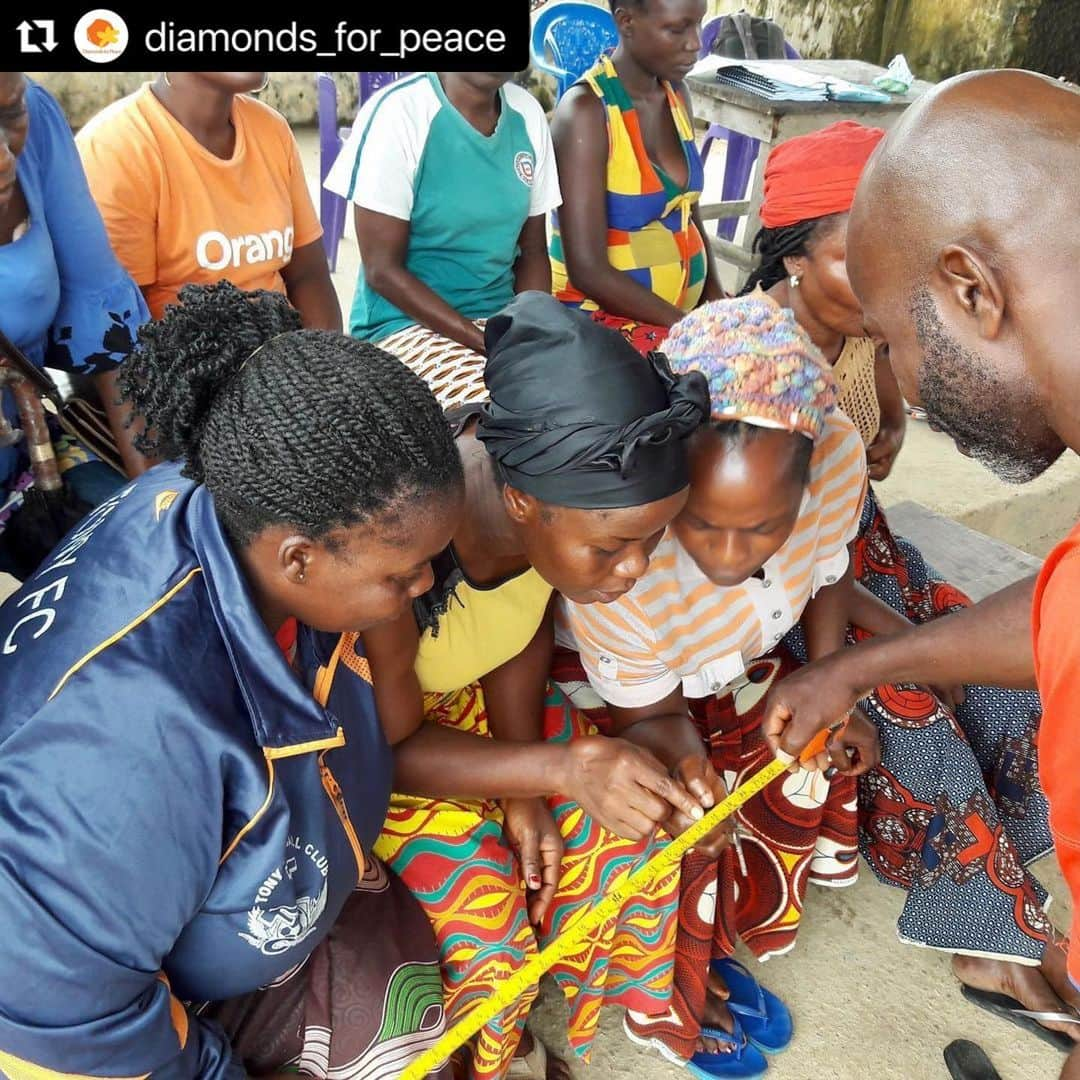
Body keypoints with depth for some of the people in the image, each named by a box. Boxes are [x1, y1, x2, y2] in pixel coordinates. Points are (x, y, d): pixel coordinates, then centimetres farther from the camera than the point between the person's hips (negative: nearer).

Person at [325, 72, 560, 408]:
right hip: (404, 324, -5)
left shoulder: (527, 113, 5)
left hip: (503, 322, 6)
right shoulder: (398, 111, -11)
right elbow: (382, 270, -12)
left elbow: (533, 251, 10)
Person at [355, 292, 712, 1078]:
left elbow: (528, 627, -4)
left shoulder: (566, 500, -24)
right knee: (478, 915, -18)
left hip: (476, 692, 5)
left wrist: (524, 792, -10)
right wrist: (560, 767, -36)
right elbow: (392, 746, -24)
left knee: (629, 838, -1)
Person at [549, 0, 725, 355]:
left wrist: (716, 298, -3)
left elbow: (688, 216, 14)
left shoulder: (676, 95, 7)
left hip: (683, 310, 8)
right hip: (599, 315, -7)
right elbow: (587, 270, -21)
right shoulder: (585, 110, -15)